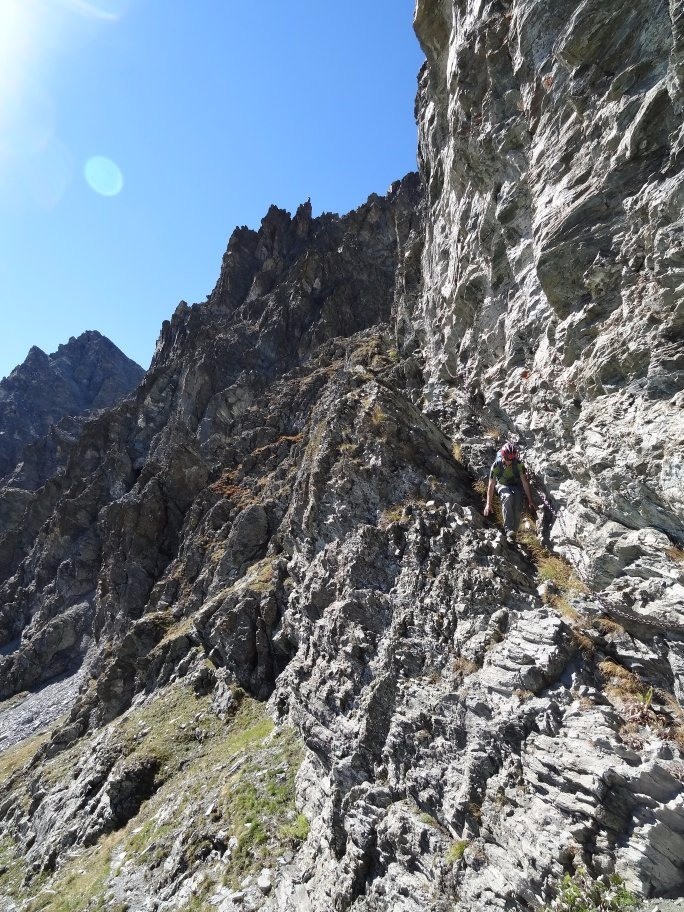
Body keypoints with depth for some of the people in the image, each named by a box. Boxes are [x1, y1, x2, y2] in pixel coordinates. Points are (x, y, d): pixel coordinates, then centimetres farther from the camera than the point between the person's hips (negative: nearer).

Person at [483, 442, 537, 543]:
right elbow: (491, 485, -17)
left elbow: (525, 482, -16)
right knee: (507, 497, -36)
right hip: (502, 485, -1)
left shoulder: (519, 464, -18)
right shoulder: (496, 465, -19)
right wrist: (488, 504, -19)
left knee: (518, 503, -31)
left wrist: (530, 501, -20)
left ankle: (514, 531, -19)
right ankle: (509, 530, -40)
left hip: (516, 486, 1)